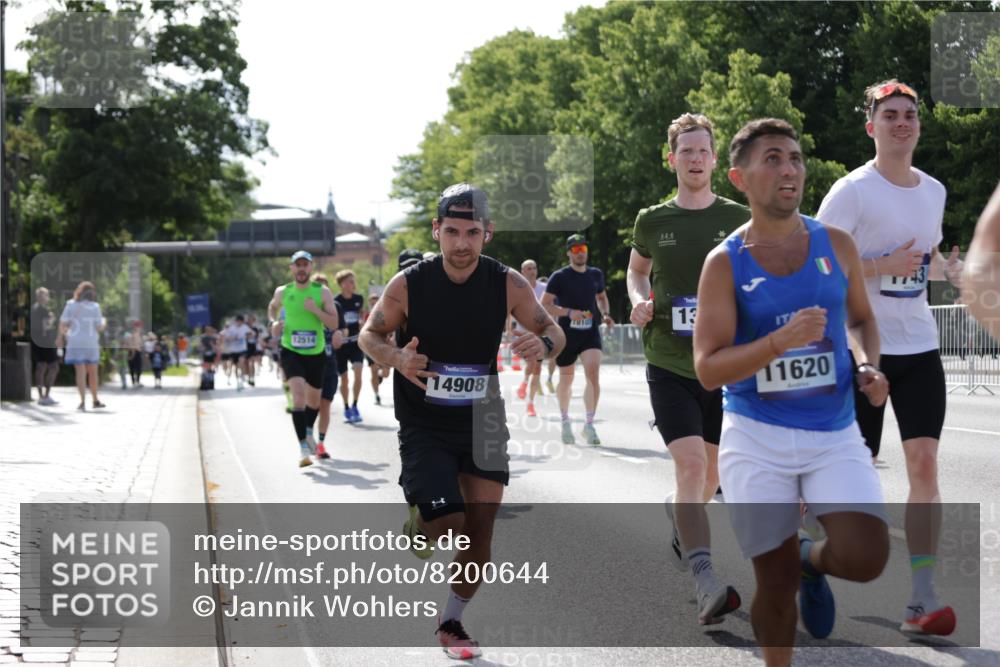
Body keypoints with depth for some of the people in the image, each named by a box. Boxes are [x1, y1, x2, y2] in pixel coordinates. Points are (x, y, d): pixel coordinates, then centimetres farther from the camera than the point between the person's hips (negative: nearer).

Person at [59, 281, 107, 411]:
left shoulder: (71, 305, 0)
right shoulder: (95, 307, -2)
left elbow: (62, 324, -3)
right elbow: (99, 328, -3)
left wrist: (63, 333, 17)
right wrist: (104, 323, 19)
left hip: (75, 343, 0)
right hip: (91, 343, 0)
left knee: (80, 372, -3)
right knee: (93, 372, 15)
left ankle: (83, 401, -14)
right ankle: (95, 400, 27)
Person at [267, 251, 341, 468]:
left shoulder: (323, 292, -5)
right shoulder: (282, 292, -1)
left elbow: (334, 324, -10)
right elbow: (272, 307, 22)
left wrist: (315, 310, -24)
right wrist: (273, 322, 2)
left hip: (316, 354, 2)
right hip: (291, 352, -2)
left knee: (314, 400, 16)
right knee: (299, 394, -22)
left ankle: (309, 432, 48)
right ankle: (304, 448, -24)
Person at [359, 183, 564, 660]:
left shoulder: (508, 285, -11)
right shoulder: (408, 285, -15)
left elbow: (552, 331, 0)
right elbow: (369, 335, -2)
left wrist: (544, 344, -25)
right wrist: (396, 358, -25)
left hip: (482, 420, 2)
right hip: (424, 427, -2)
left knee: (480, 527, -2)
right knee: (450, 526, -12)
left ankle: (451, 624, 20)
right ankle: (418, 525, 27)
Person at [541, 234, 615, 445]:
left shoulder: (596, 275, 8)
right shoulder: (559, 277, -4)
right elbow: (544, 305, -7)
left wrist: (605, 314, 6)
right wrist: (569, 312, -20)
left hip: (591, 333, 2)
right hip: (566, 334, -2)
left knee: (593, 374, -19)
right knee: (566, 380, 11)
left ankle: (589, 425, -14)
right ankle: (565, 422, 34)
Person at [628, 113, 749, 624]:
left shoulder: (738, 220, 2)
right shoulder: (652, 221, 4)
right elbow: (636, 269, 22)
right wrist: (638, 302, 2)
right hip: (668, 365, -2)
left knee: (709, 474, 14)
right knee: (690, 462, -19)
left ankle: (679, 513, 51)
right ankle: (706, 583, -24)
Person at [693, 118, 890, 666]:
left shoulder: (837, 246, 3)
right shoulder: (725, 263, -6)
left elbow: (862, 319, 20)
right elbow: (708, 369, -10)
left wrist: (869, 366, -2)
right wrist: (780, 341, -25)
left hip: (834, 434, 2)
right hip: (757, 437, -2)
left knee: (865, 559, -17)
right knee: (776, 584, 2)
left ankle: (813, 560, 18)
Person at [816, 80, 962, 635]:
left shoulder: (933, 191, 11)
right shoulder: (852, 191, -9)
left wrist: (947, 269, 4)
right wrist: (884, 267, -20)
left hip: (919, 347, 5)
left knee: (924, 464, -8)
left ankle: (921, 599, -9)